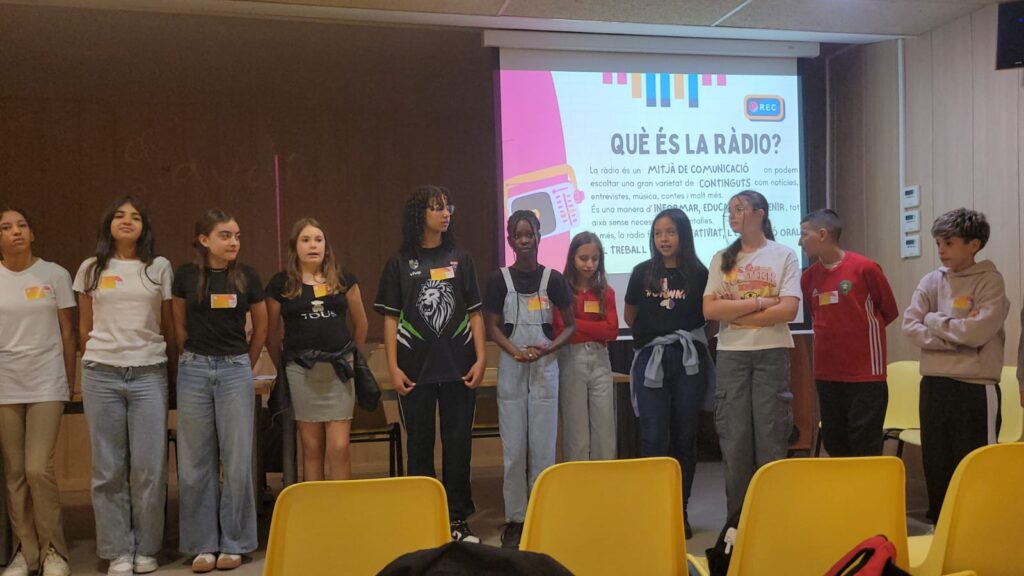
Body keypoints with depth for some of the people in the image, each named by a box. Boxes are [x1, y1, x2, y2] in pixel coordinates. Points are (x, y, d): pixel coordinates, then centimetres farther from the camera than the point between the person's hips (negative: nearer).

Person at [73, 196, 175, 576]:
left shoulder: (160, 268, 7)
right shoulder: (91, 269, 9)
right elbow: (85, 327, 13)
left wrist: (172, 363, 13)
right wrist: (93, 364, 12)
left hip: (149, 374, -1)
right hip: (101, 376, 1)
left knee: (150, 467, -1)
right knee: (109, 468, 3)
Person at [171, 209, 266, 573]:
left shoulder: (247, 277, 0)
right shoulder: (186, 276, 0)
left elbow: (261, 328, 11)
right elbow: (180, 327, 12)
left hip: (235, 369, 0)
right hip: (194, 370, 0)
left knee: (237, 460, 1)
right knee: (196, 462, 4)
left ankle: (234, 543, 12)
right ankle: (202, 545, 15)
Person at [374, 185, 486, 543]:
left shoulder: (460, 259, 8)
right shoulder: (400, 263, 3)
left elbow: (474, 313, 8)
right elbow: (390, 318, 3)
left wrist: (481, 358, -1)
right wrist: (392, 366, -4)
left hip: (459, 367, 1)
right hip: (415, 369, -1)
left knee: (459, 442, 4)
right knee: (419, 444, 6)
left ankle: (458, 520, 14)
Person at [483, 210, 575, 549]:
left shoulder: (553, 278, 2)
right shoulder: (500, 279, 1)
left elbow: (570, 325, 4)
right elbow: (492, 326, 0)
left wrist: (548, 349, -13)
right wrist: (516, 352, -17)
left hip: (545, 366, 0)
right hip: (511, 367, 0)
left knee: (543, 444, 2)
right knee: (513, 446, 2)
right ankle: (515, 517, 10)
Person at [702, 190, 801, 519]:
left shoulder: (784, 256, 3)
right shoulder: (722, 259, 9)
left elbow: (788, 310, -9)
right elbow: (710, 309, -3)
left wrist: (734, 313, -8)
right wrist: (759, 301, -10)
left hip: (772, 353, -2)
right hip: (731, 355, 2)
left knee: (771, 435, 1)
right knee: (734, 437, 4)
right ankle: (737, 516, 13)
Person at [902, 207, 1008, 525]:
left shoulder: (990, 281, -5)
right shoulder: (931, 281, 7)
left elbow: (977, 331, -18)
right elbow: (910, 327, -3)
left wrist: (934, 321, -6)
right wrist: (956, 338, -13)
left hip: (976, 387, -4)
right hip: (933, 384, 5)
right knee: (935, 464, 12)